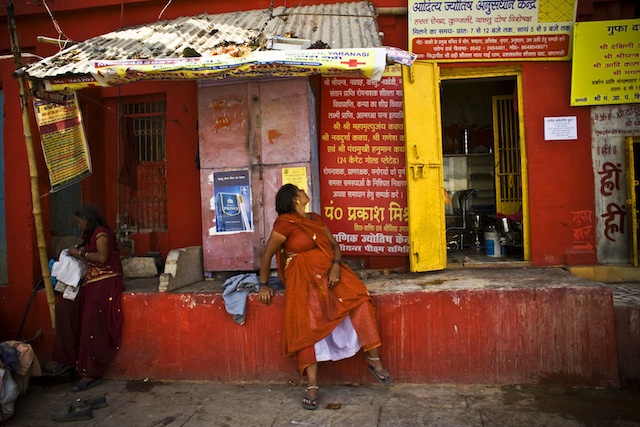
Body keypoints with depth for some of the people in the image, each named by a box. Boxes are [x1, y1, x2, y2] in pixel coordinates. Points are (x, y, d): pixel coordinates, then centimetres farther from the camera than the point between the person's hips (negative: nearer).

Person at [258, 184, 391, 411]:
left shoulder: (316, 219, 15)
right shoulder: (285, 223, -6)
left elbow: (334, 245, 10)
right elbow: (267, 254, -3)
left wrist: (336, 266, -9)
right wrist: (263, 285, -3)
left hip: (330, 273, 5)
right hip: (304, 279, -5)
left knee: (359, 297, -17)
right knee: (307, 325, -22)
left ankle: (373, 358, -10)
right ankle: (312, 385, -17)